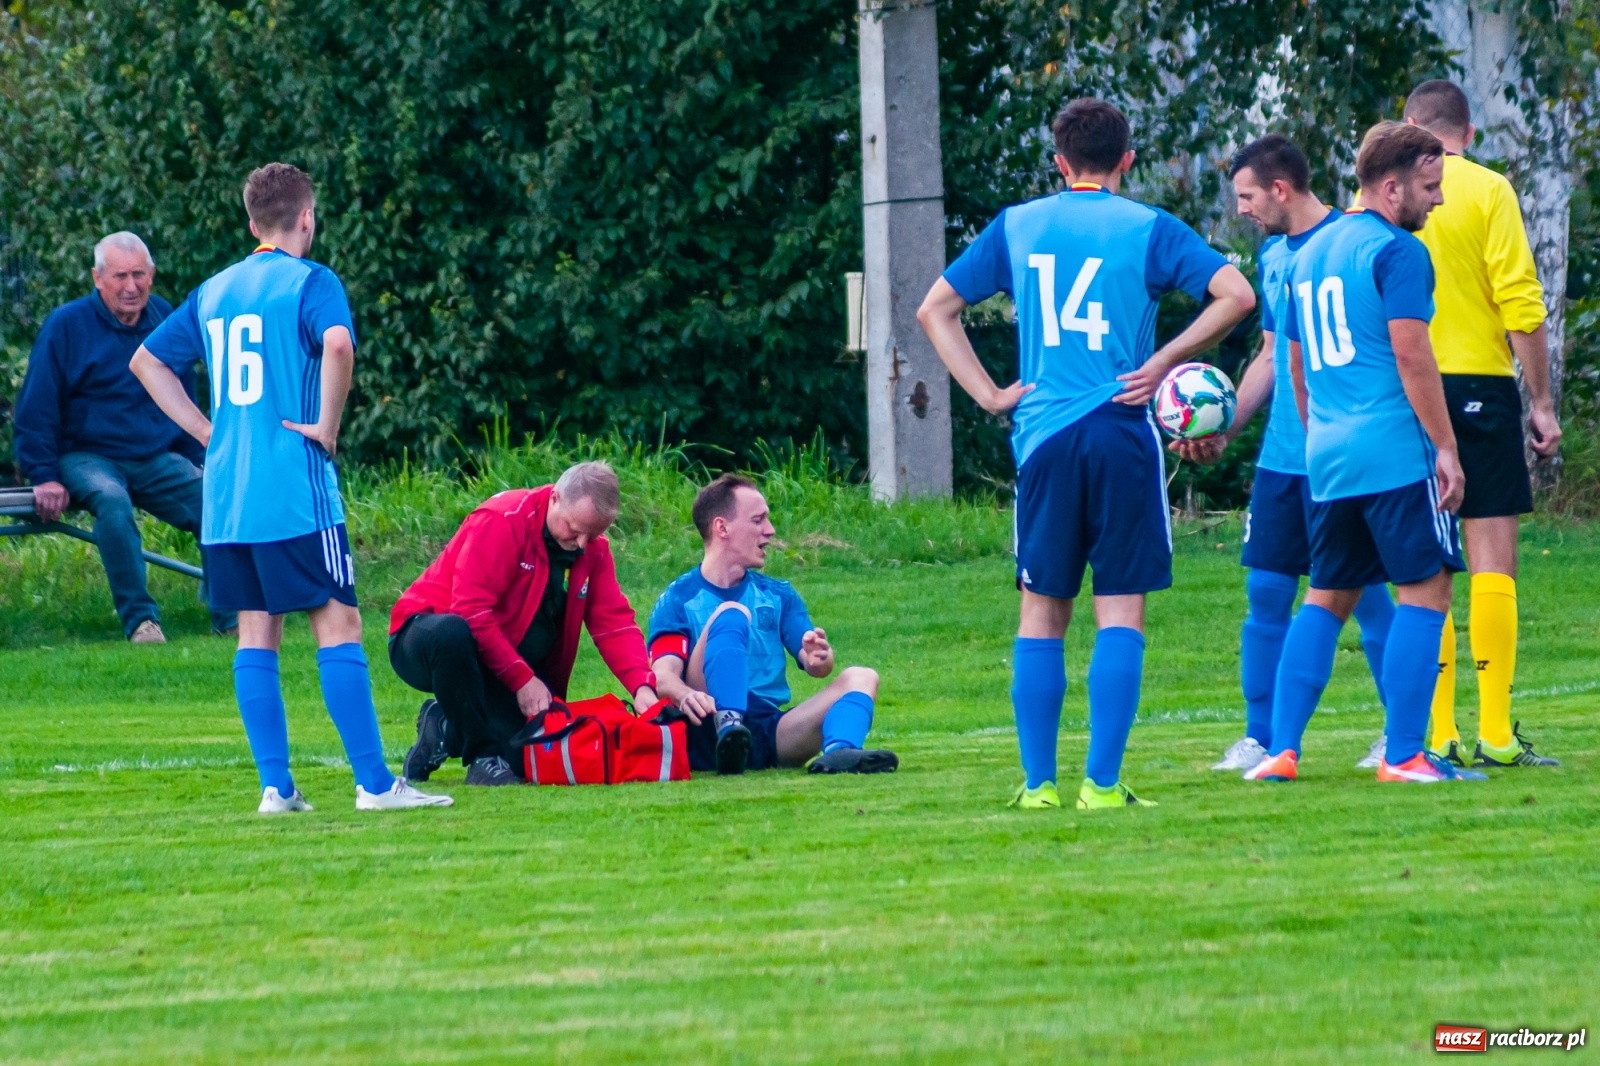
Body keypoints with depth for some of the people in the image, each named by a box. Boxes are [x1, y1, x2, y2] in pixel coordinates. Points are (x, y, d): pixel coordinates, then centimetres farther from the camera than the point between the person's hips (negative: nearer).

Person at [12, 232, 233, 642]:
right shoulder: (67, 325, -6)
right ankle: (139, 619, -31)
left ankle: (229, 617, -7)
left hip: (158, 461, 4)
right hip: (87, 457, -4)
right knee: (111, 501, -37)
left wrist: (199, 463, 15)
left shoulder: (165, 320, 9)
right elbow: (36, 408, -5)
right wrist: (44, 477, -11)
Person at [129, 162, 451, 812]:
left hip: (225, 493, 6)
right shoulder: (309, 281, -5)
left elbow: (147, 361, 22)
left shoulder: (213, 292, 15)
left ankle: (275, 785, 5)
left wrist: (209, 432, 16)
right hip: (294, 490, -6)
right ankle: (374, 783, -7)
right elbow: (337, 344, -25)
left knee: (257, 631, 8)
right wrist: (328, 425, -13)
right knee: (337, 624, -4)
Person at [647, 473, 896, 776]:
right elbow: (663, 675, -9)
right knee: (731, 614, -20)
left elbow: (816, 665, 7)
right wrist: (685, 695, -33)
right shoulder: (678, 600, 7)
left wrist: (820, 659, -18)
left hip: (771, 736, 5)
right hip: (708, 735, -5)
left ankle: (837, 753, -47)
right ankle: (729, 729, -46)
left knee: (860, 678, -13)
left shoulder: (778, 595, 21)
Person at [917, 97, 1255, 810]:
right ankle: (1102, 783, -6)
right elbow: (1235, 294, -11)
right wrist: (1163, 362, -4)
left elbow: (936, 309, 12)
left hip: (1043, 433, 2)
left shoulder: (1015, 227, 9)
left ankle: (1037, 781, 7)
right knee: (1121, 611, 0)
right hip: (1122, 431, -2)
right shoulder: (1148, 229, 0)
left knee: (1042, 612, 9)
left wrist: (989, 395, 9)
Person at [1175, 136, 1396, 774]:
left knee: (1364, 593, -3)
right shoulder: (1273, 257, 14)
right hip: (1279, 455, 8)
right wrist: (1223, 433, 12)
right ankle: (1260, 736, 11)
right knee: (1265, 591, 6)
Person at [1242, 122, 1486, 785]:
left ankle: (1281, 749, 5)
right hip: (1397, 452, -8)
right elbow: (1411, 355, -15)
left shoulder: (1310, 253, 18)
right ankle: (1403, 754, -7)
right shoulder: (1396, 251, -8)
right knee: (1424, 592, -2)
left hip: (1328, 457, 8)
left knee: (1326, 599, 13)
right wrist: (1445, 446, -12)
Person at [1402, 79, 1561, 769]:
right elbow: (1521, 303, -8)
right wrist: (1541, 401, -3)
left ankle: (1438, 736, 2)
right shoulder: (1488, 192, -3)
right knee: (1492, 559, 0)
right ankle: (1495, 734, -6)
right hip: (1479, 384, -3)